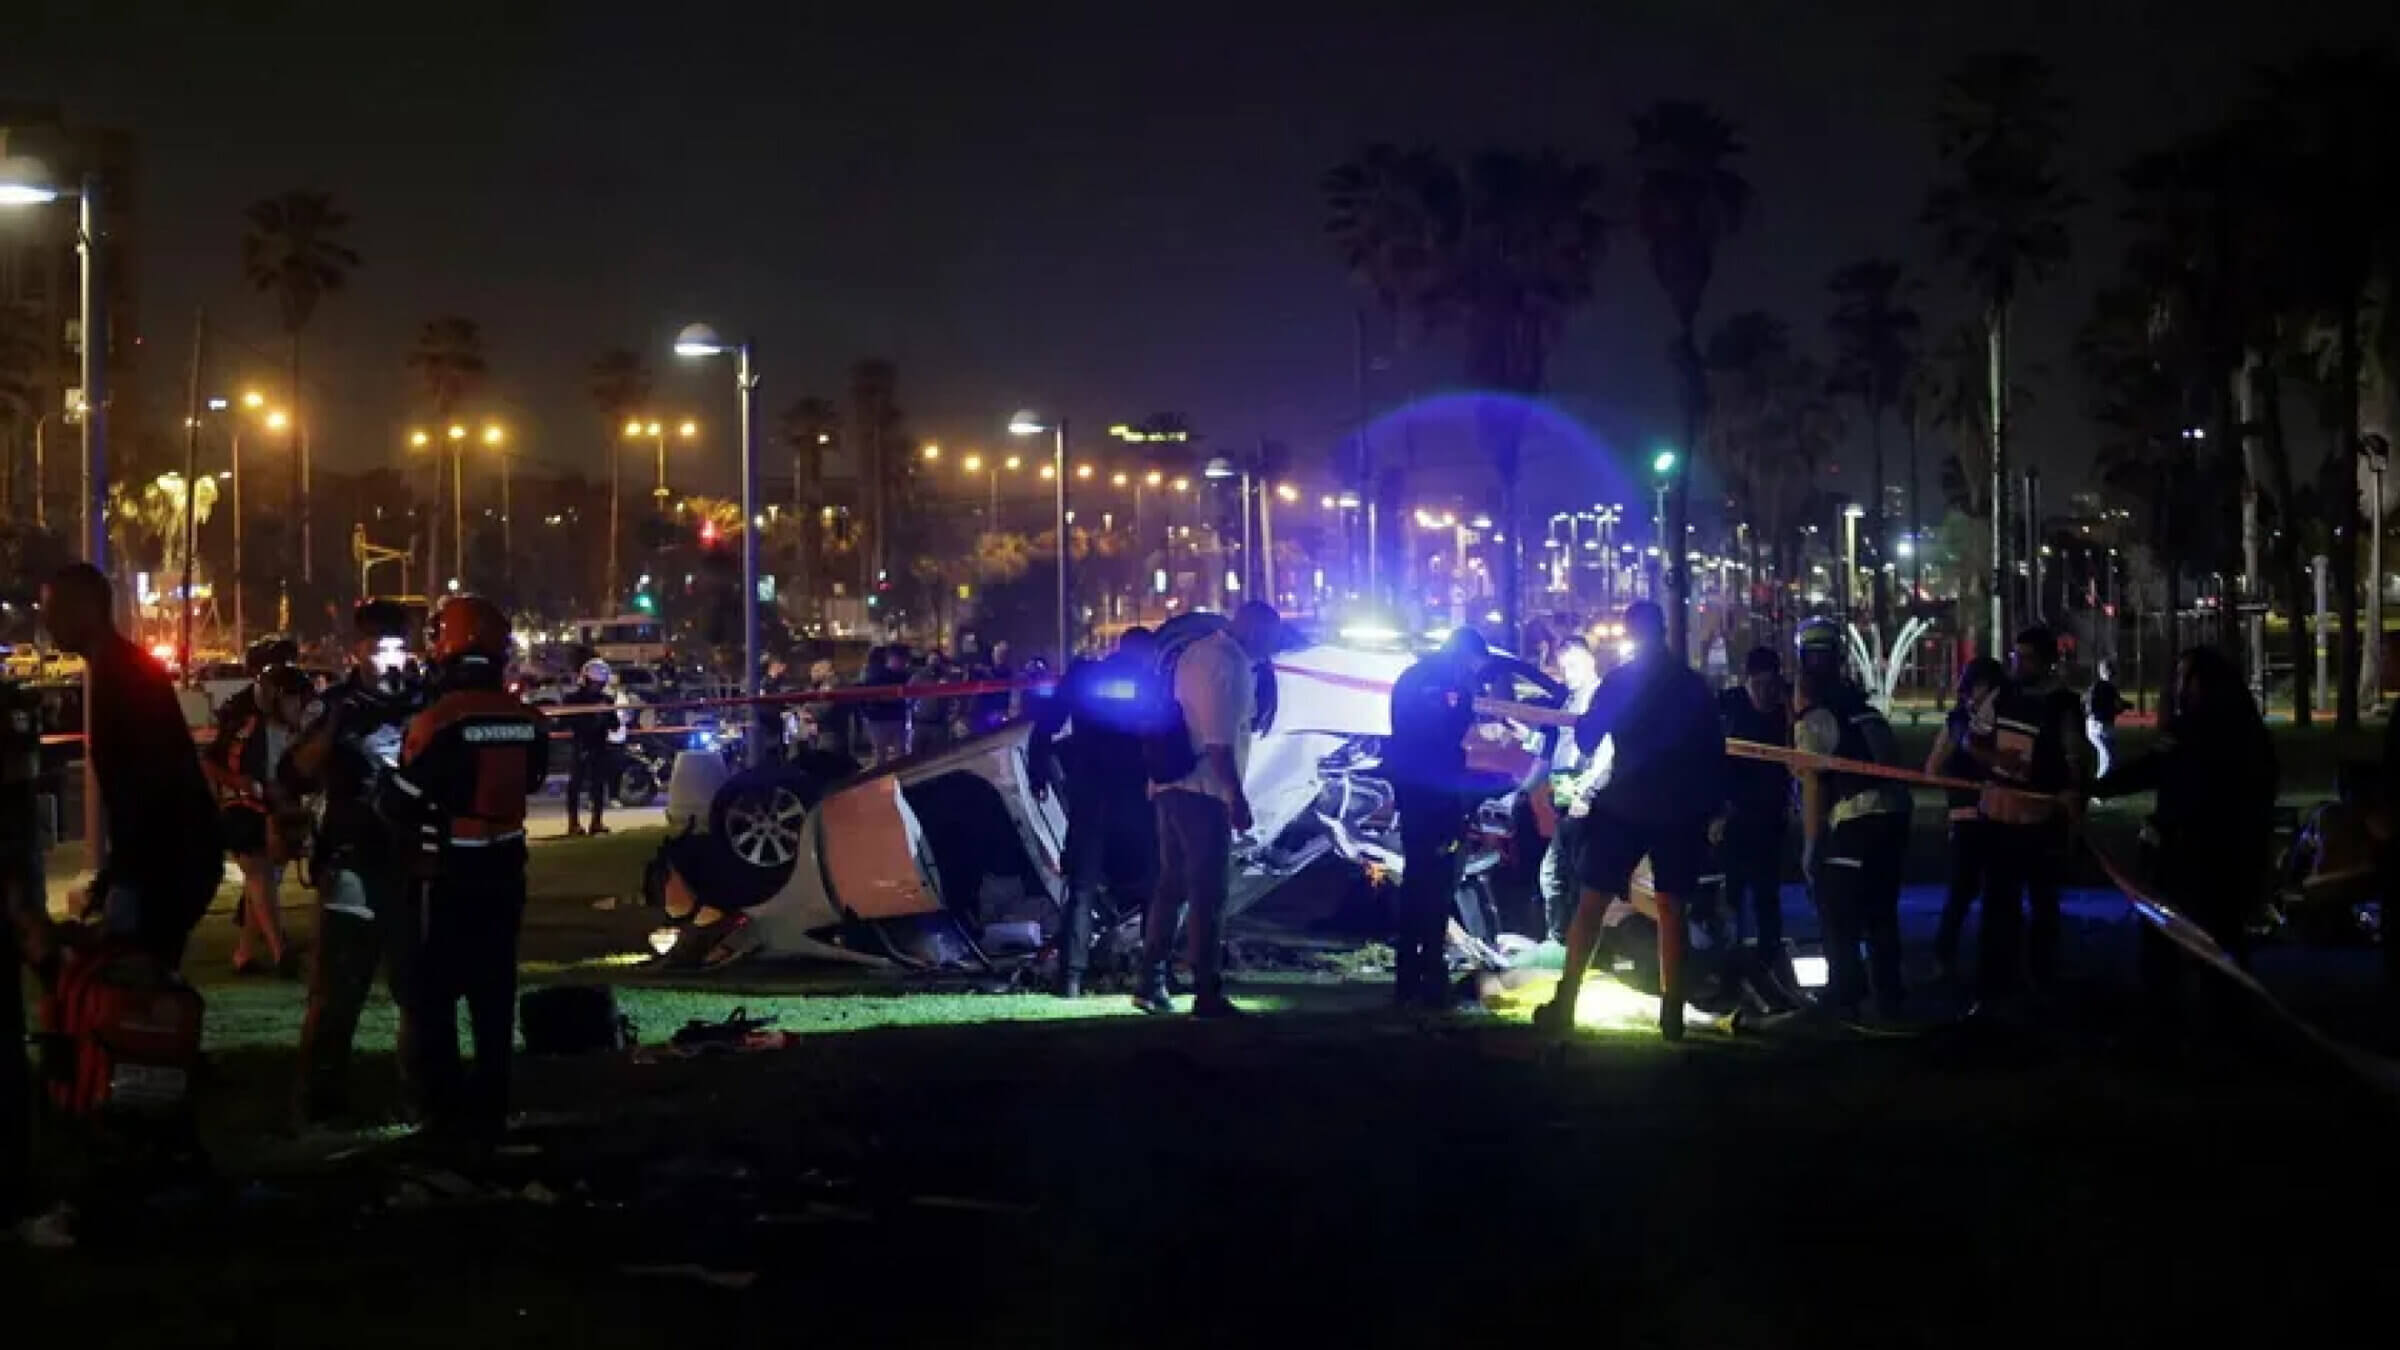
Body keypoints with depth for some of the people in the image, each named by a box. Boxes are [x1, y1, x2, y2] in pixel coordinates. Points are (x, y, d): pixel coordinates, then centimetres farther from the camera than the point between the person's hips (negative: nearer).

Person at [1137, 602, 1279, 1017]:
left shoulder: (1199, 652, 16)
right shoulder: (1229, 665, -14)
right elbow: (1219, 741, -21)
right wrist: (1237, 795, -21)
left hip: (1172, 785, 10)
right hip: (1203, 790, -10)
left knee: (1171, 885, 16)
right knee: (1208, 892, -7)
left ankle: (1150, 982, 20)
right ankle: (1208, 994, -8)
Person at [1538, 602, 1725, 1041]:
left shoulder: (1619, 681, -5)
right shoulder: (1694, 686, 5)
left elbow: (1587, 737, 0)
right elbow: (1714, 751, 7)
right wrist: (1711, 805, 13)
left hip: (1624, 806, -3)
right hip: (1681, 810, 3)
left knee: (1592, 902, 1)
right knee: (1671, 907, 6)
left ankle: (1565, 1003, -5)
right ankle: (1672, 1012, 1)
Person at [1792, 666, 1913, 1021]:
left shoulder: (1812, 720, 1)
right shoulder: (1869, 713, 23)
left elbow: (1813, 786, -5)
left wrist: (1810, 846, -3)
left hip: (1856, 821, -8)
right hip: (1895, 814, 8)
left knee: (1840, 920, 3)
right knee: (1881, 914, 18)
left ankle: (1844, 1001, 4)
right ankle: (1888, 999, 22)